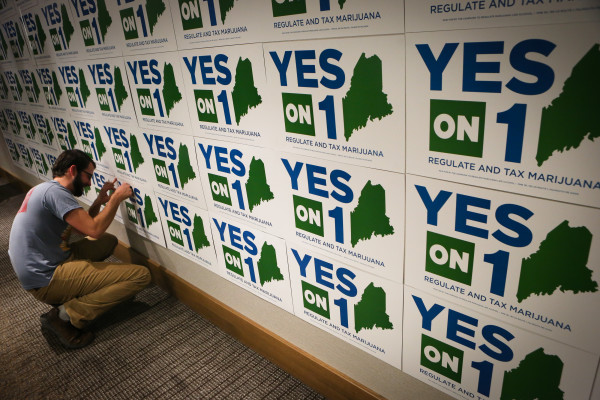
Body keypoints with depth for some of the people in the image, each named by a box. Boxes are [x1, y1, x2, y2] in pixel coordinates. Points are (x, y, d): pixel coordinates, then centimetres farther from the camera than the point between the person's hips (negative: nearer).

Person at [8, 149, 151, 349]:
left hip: (39, 270, 11)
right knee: (140, 275, -17)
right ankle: (66, 315, -12)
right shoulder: (55, 191, -17)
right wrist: (116, 198, -11)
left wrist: (100, 201, 9)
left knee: (109, 241, 23)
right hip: (48, 281, -11)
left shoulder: (42, 190, 16)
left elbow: (84, 225, 20)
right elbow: (94, 230, -23)